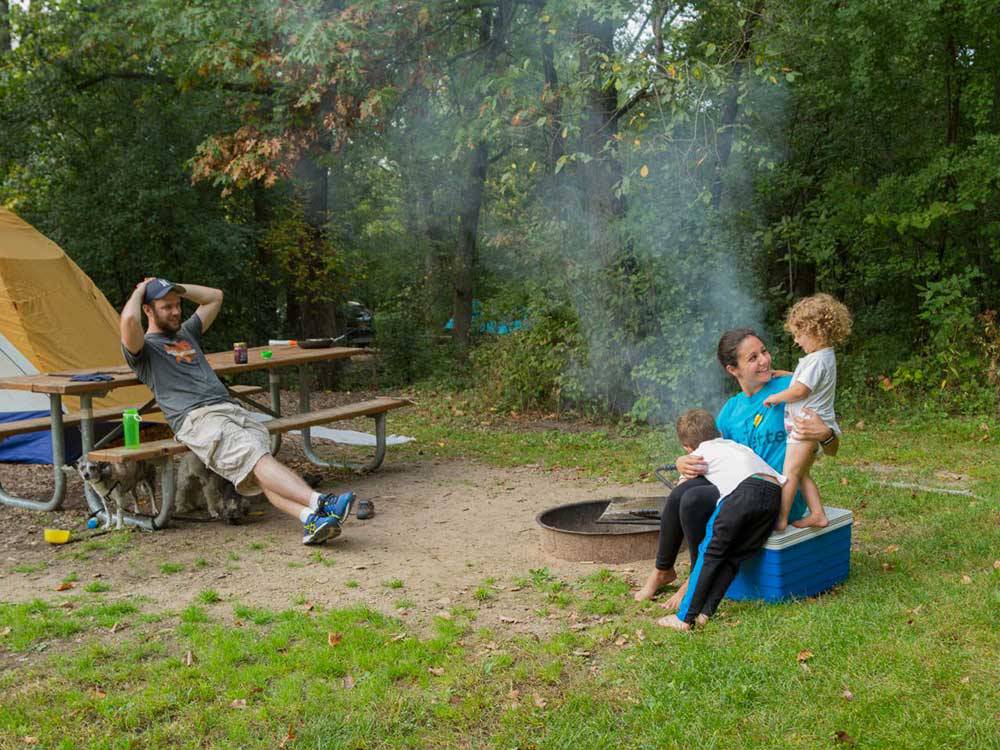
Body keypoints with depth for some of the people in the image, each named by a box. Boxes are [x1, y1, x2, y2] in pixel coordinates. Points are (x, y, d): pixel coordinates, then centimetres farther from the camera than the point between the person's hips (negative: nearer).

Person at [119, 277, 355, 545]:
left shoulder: (186, 332, 34)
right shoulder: (144, 348, 11)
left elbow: (215, 296, 41)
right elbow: (129, 319, -11)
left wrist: (177, 288, 33)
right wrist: (140, 290, 9)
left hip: (232, 409, 6)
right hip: (197, 419, -6)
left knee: (258, 468, -22)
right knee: (255, 456, -30)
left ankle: (309, 518, -47)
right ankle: (319, 503, -49)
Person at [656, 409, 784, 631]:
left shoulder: (701, 454, 24)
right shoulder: (736, 446, 39)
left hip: (744, 489, -6)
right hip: (775, 493, 6)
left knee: (709, 552, 2)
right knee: (734, 556, 11)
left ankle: (685, 617, 1)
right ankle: (705, 613, 6)